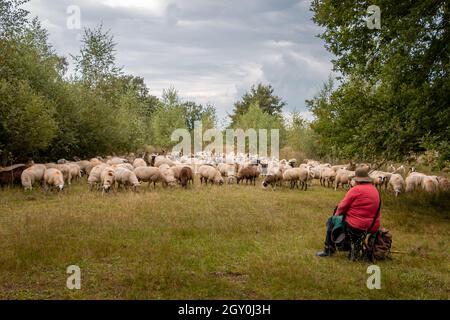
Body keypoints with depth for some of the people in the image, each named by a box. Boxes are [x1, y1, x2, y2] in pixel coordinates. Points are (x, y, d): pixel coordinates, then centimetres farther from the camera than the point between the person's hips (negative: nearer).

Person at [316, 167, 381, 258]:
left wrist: (337, 213, 12)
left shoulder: (356, 190, -15)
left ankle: (328, 250, 19)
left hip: (356, 228, -8)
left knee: (331, 221, 15)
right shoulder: (375, 190, 7)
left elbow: (342, 206, -9)